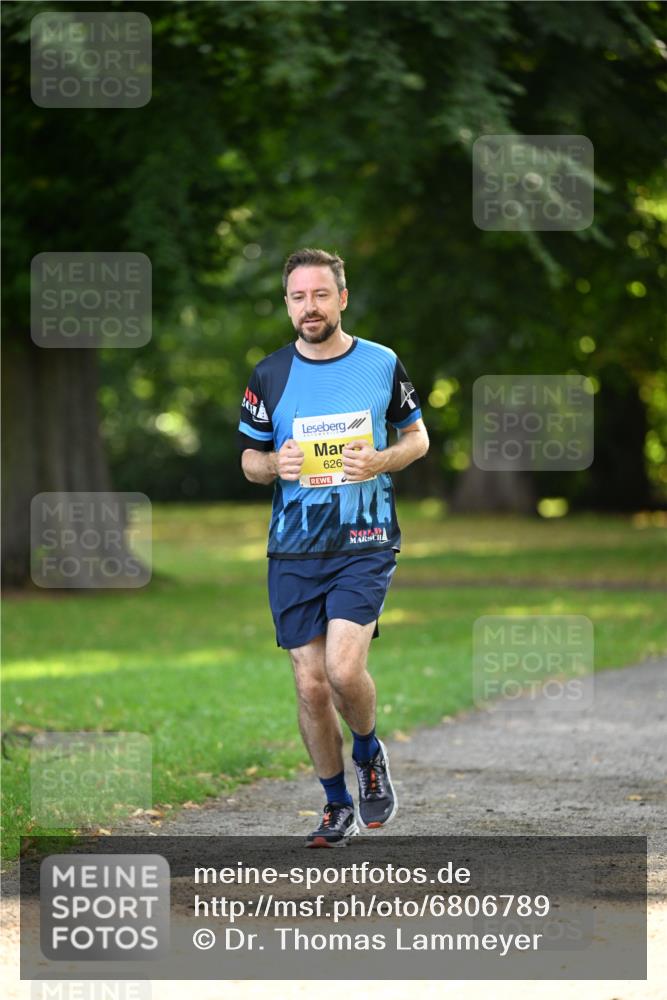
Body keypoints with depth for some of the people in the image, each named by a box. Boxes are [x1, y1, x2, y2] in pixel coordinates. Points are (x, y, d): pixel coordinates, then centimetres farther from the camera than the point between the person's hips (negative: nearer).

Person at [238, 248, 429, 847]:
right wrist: (274, 466, -11)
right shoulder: (269, 375, 4)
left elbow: (417, 436, 12)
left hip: (365, 543, -2)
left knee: (344, 669, -19)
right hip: (293, 550, 2)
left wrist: (380, 462, -9)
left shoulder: (382, 364, 1)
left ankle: (369, 753, 13)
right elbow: (249, 457, 13)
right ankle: (338, 808, 19)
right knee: (311, 686, 2)